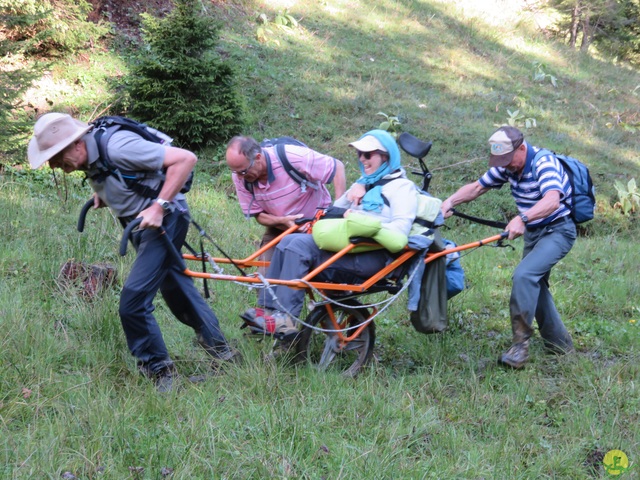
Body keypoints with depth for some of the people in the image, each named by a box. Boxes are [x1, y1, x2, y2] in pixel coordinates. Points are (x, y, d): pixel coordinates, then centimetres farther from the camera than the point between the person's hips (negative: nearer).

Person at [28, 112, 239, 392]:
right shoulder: (90, 155, -3)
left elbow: (186, 158, -28)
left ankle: (158, 369, 3)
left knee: (133, 301, -14)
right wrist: (101, 194, 3)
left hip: (164, 220, -10)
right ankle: (220, 350, 36)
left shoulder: (118, 147, -30)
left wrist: (159, 206, -29)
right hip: (141, 225, 10)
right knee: (177, 291, 21)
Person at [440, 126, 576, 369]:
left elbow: (551, 200, -43)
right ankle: (559, 342, 31)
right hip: (533, 232, 9)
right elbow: (476, 187, 3)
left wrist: (522, 218, -58)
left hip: (557, 231, -9)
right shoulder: (507, 167, -1)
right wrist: (450, 201, -15)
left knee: (523, 275, -26)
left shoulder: (544, 164, -26)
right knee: (534, 285, 15)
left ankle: (520, 345, -21)